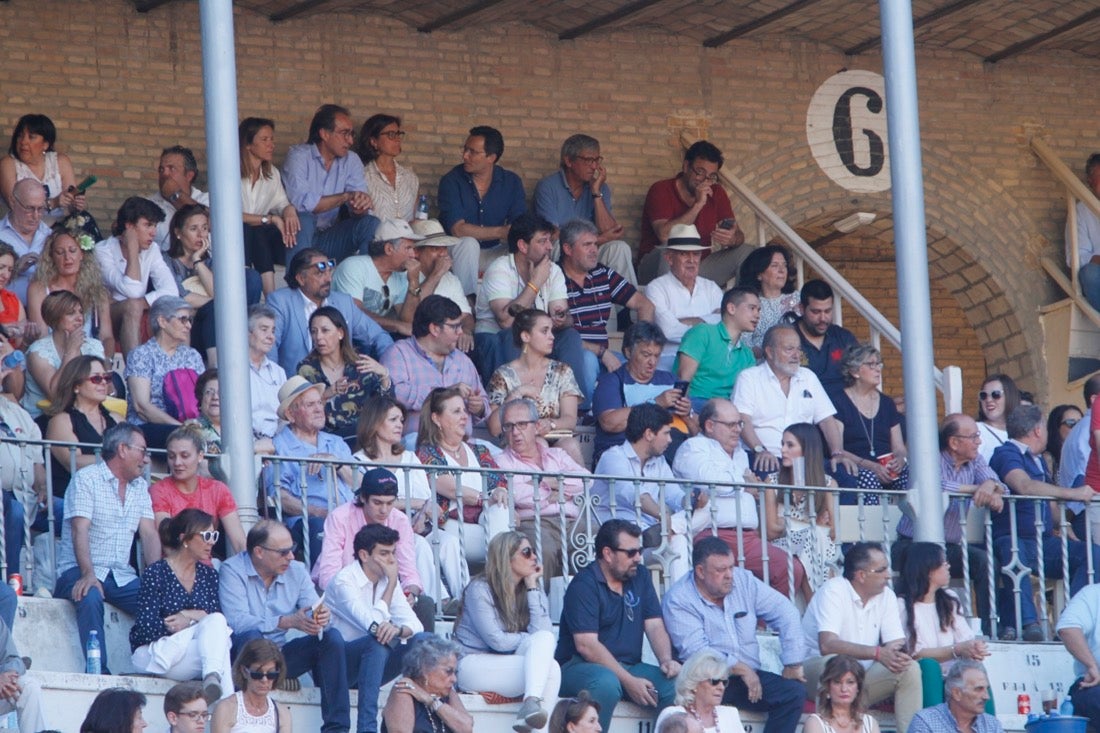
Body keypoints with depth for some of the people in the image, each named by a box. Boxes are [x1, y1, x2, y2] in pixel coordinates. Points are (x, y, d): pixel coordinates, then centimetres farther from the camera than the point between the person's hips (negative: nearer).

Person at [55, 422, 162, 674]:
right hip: (79, 571, -5)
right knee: (91, 597, -37)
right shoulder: (86, 479, -2)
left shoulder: (140, 487, 19)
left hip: (121, 576, 5)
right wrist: (88, 575, -29)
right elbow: (80, 531, -14)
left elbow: (149, 535, 8)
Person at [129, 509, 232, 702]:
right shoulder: (156, 573, -6)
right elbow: (147, 627, -13)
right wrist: (195, 620, -9)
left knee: (216, 621, -29)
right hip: (152, 652, -5)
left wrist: (190, 616, -16)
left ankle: (213, 678, -48)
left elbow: (218, 620, 3)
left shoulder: (208, 575, 12)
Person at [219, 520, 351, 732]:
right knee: (251, 636, -35)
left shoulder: (296, 571, 8)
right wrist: (288, 621, -33)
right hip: (245, 658, -5)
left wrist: (322, 616, -29)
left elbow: (313, 610, -2)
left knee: (332, 636, -13)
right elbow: (237, 622, -24)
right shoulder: (232, 570, -9)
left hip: (282, 657, 5)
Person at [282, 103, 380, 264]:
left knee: (371, 224, -17)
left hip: (329, 240, 4)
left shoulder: (351, 161, 7)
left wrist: (362, 205, -26)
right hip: (299, 237, -4)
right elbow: (300, 203, -24)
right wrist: (345, 197, -21)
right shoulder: (298, 156, -10)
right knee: (304, 219, -35)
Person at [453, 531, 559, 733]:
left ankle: (531, 703, -43)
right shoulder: (480, 589, -8)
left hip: (509, 667, 6)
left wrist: (533, 587, -6)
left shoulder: (529, 590, 8)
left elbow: (543, 632, -10)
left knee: (544, 638, -28)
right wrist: (534, 640, -4)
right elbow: (497, 641, -16)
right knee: (549, 668, -28)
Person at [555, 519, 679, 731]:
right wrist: (629, 682, -24)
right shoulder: (584, 585, -10)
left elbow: (654, 626, 6)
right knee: (607, 684, -39)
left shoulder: (640, 579, 12)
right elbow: (586, 645, -18)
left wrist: (666, 660, -16)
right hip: (579, 666, -6)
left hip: (629, 667, 6)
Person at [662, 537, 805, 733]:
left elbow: (786, 614, 8)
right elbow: (696, 652, -18)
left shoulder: (743, 581, 7)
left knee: (794, 692, -18)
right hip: (705, 679, -6)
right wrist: (740, 669, -19)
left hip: (748, 675, 6)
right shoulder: (678, 600, -8)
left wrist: (793, 664, 1)